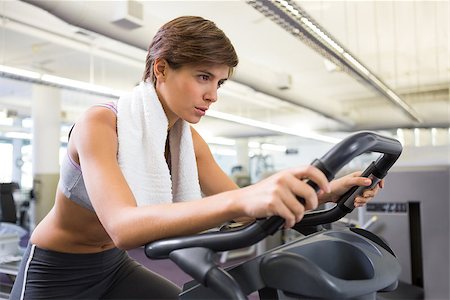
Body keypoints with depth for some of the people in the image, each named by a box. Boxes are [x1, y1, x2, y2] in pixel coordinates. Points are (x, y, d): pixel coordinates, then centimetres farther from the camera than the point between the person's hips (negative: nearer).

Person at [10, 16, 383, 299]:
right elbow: (123, 226, -43)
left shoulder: (189, 140, -8)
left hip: (114, 268, 6)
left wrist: (324, 191, -25)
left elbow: (240, 208, -11)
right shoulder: (99, 123, -28)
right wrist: (241, 199, -57)